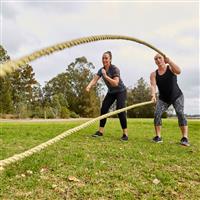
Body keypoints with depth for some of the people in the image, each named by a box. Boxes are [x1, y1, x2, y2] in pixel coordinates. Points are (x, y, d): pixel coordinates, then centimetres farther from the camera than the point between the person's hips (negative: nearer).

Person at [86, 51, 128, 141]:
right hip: (111, 92, 6)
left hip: (120, 91, -6)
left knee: (120, 110, -17)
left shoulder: (115, 69, -22)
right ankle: (100, 131, 6)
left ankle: (125, 134, -9)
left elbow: (116, 83, -32)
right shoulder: (101, 70, -5)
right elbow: (94, 80, -17)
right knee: (103, 109, -4)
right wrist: (89, 86, -36)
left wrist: (105, 76, -40)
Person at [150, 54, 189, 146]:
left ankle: (185, 138, -18)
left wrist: (169, 61, -36)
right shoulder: (153, 74, -3)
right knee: (157, 114, -16)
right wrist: (153, 95, -39)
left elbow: (178, 71, -30)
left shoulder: (171, 68, -7)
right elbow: (153, 86, -20)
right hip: (163, 99, 2)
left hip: (177, 96, -2)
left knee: (180, 113, -21)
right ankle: (158, 137, -5)